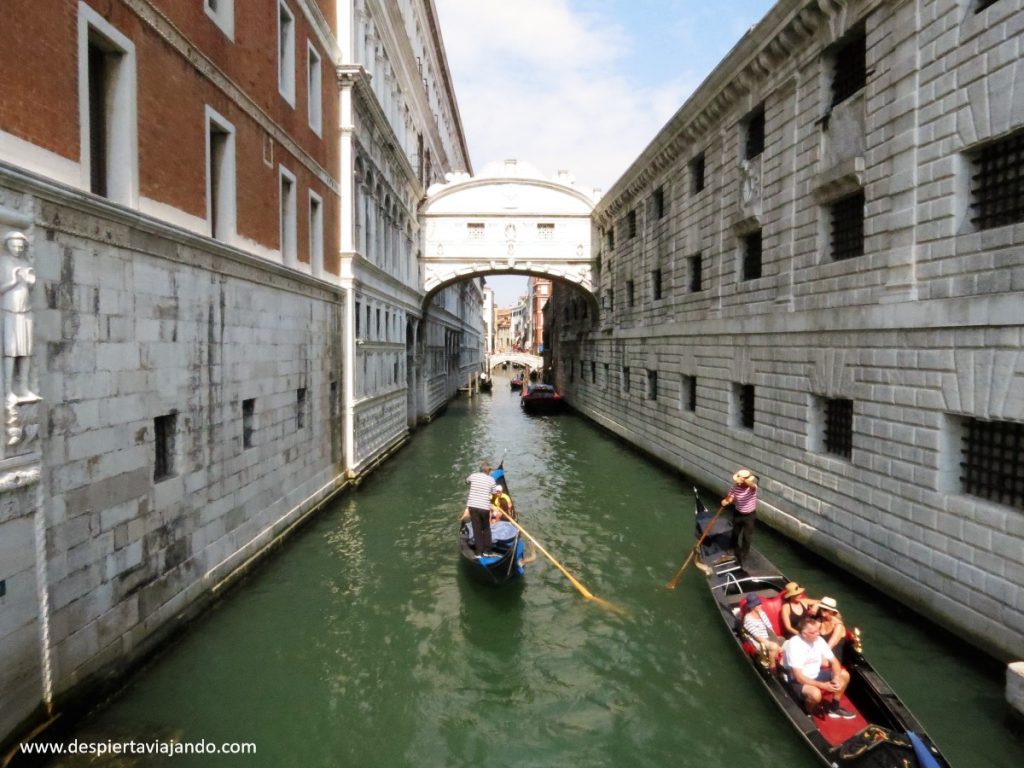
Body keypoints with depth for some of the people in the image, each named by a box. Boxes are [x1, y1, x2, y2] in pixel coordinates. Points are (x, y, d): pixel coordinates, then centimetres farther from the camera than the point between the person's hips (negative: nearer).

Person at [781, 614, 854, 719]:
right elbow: (799, 677, -27)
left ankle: (834, 707, 15)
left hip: (816, 675, 8)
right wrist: (823, 685, -30)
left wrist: (836, 678, -19)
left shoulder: (819, 640, -7)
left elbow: (834, 661, 1)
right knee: (815, 693, -35)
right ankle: (808, 714, -2)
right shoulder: (794, 644, -28)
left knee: (844, 675, -1)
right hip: (799, 681, -8)